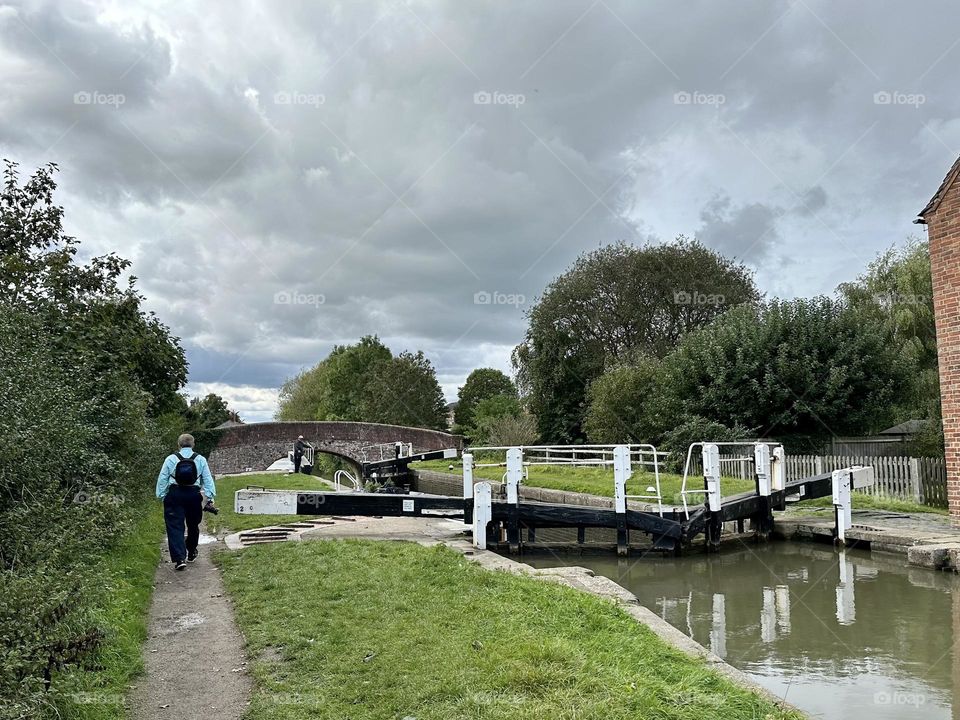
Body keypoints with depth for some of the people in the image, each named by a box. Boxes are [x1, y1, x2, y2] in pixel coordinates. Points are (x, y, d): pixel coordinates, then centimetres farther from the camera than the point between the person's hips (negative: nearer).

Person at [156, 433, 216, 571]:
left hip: (174, 495, -2)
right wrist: (210, 497, 2)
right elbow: (208, 480, 1)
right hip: (194, 495, 2)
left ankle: (180, 558, -13)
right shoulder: (201, 459, 2)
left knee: (175, 527, -1)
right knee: (193, 525, 19)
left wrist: (161, 495, 9)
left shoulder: (171, 459, 0)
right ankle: (191, 553, 34)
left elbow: (162, 479, 1)